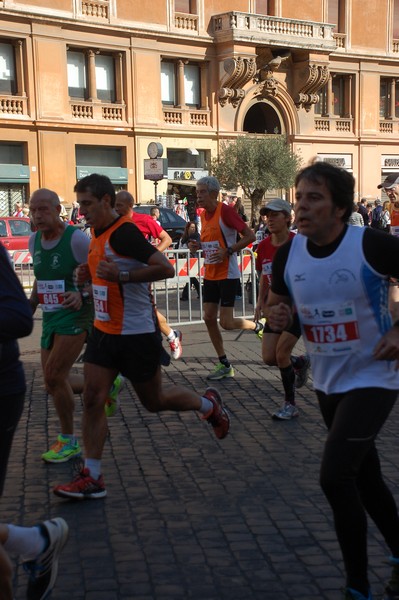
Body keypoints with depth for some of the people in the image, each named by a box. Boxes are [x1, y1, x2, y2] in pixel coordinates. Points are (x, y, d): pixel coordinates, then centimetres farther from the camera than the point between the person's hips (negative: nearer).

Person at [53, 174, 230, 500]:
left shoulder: (125, 232, -19)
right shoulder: (99, 233, 8)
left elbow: (166, 268, -25)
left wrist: (121, 275, -30)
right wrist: (92, 271, 6)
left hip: (137, 333, -8)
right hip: (104, 331, 8)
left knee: (154, 401, 9)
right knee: (92, 399, 0)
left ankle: (209, 405, 36)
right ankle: (92, 478, 6)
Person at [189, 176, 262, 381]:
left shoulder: (226, 211, -14)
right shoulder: (204, 215, 10)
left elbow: (250, 236, -16)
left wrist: (227, 251, -23)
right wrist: (198, 246, 4)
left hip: (228, 274, -8)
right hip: (210, 275, 8)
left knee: (226, 322, -9)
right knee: (209, 318, 4)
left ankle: (258, 327, 21)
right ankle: (224, 365, 15)